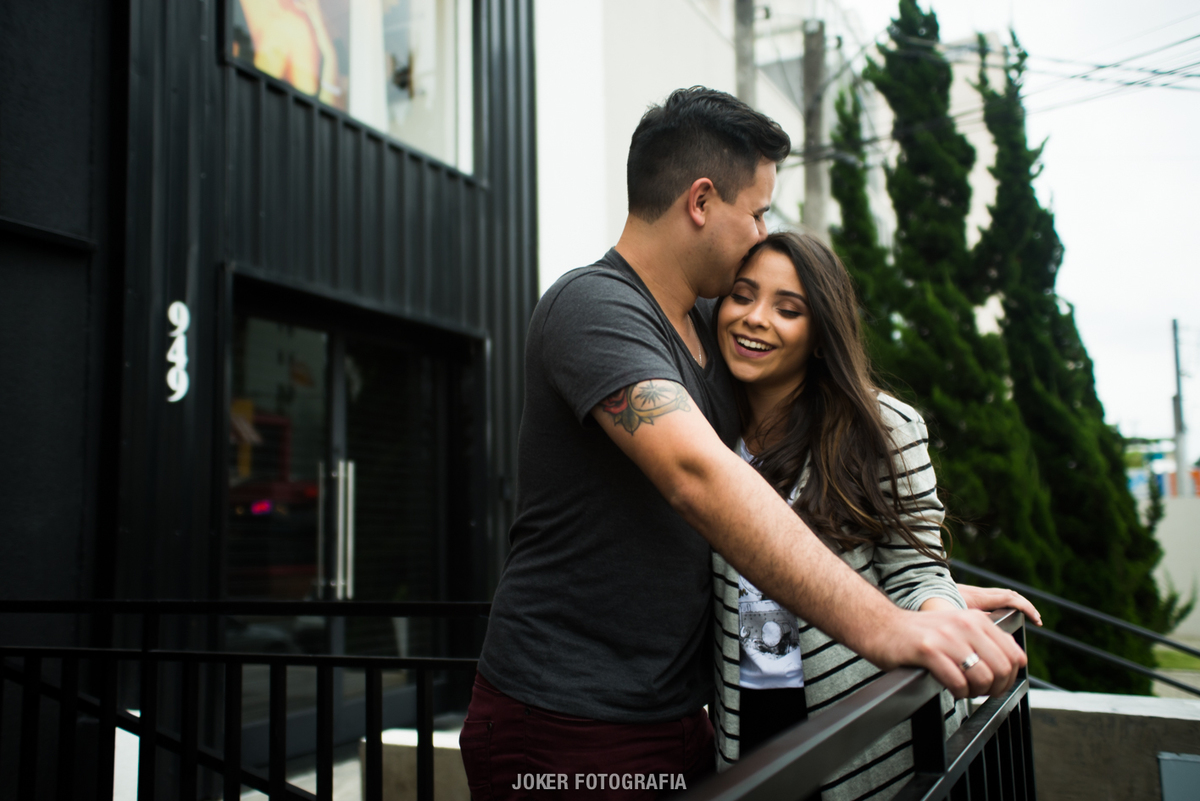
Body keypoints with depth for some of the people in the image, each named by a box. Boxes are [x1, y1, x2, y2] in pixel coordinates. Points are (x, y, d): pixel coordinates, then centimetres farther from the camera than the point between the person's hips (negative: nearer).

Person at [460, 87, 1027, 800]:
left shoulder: (708, 329, 13)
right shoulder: (594, 307, -17)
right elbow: (699, 477, -32)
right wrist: (881, 625, -39)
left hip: (676, 715, 8)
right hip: (567, 734, -8)